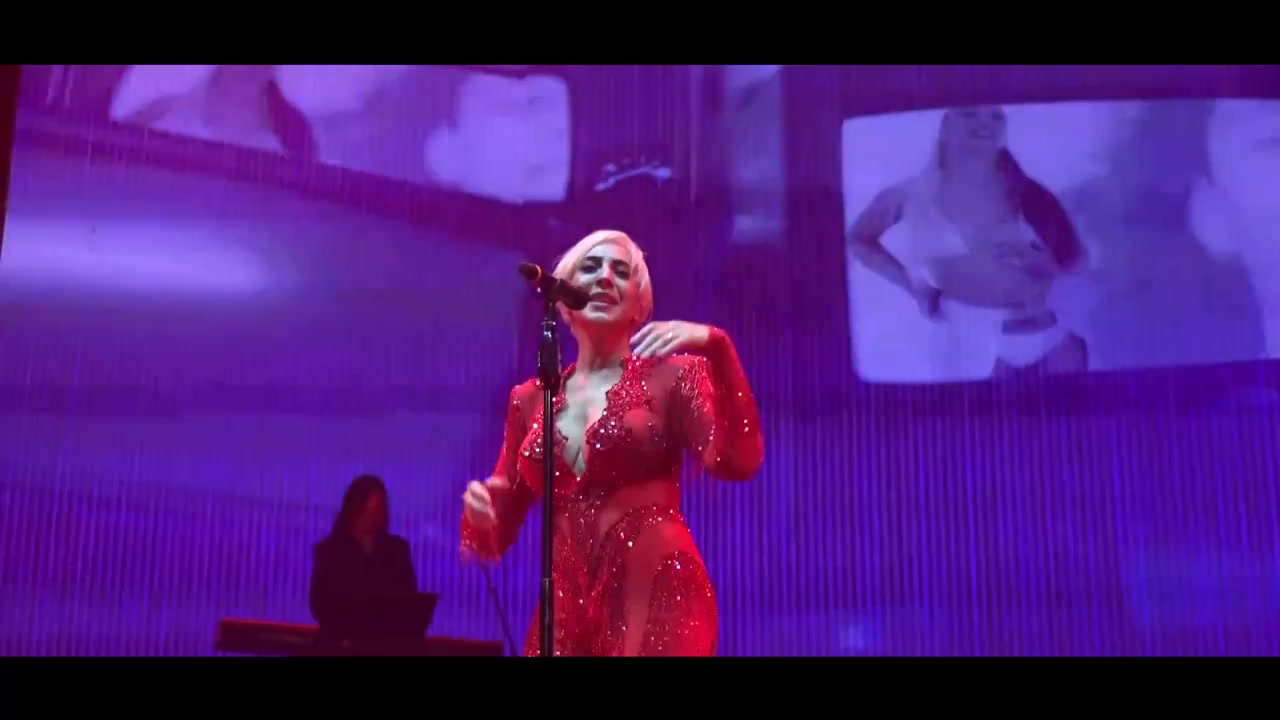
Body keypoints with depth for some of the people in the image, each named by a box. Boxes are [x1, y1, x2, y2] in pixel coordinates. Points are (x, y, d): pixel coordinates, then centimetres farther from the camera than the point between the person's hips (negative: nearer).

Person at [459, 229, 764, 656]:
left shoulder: (669, 376, 1)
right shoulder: (529, 399, 11)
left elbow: (736, 461, -16)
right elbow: (498, 533, 13)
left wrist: (716, 349, -24)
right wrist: (480, 511, -9)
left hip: (658, 598, -4)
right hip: (567, 608, 4)